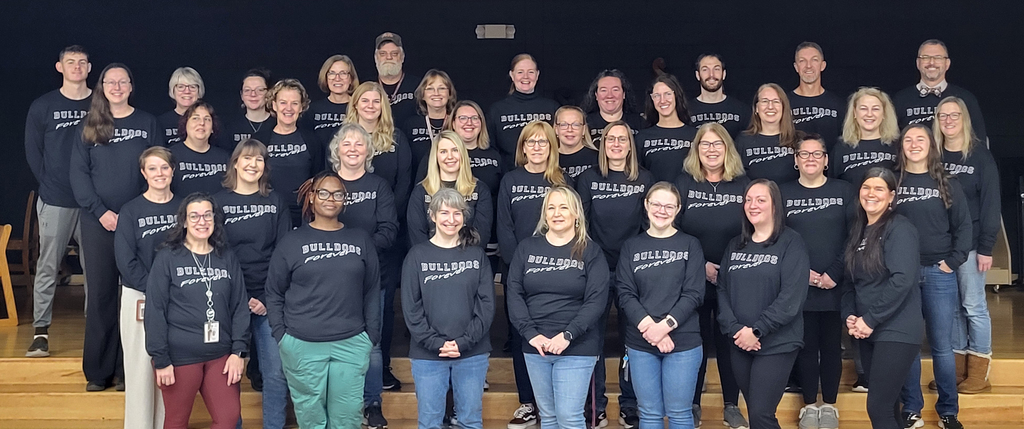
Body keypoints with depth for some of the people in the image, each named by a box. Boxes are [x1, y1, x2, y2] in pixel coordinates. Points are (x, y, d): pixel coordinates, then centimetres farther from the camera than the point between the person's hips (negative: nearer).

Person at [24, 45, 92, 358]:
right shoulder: (43, 107, 5)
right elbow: (32, 151, 6)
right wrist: (50, 184, -2)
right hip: (55, 201, 0)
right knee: (47, 267, 2)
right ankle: (40, 331, 9)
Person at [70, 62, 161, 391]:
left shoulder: (148, 124, 7)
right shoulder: (88, 127, 7)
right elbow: (78, 174, 3)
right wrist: (101, 211, -9)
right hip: (97, 222, 0)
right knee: (101, 293, 2)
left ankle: (126, 369, 9)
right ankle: (98, 371, 10)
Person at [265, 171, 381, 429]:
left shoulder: (360, 240, 7)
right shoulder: (292, 242, 2)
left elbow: (372, 292, 8)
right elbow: (274, 294, 5)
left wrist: (372, 337, 3)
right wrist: (281, 336, -2)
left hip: (352, 345, 1)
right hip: (303, 346, -1)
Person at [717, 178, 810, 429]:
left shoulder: (791, 243, -5)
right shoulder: (735, 246, 13)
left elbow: (792, 296, -14)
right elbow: (722, 290, 6)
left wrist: (757, 331, -17)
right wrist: (734, 329, -10)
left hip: (776, 344, -5)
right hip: (739, 344, 5)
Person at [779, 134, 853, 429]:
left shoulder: (844, 191, 3)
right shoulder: (784, 193, 5)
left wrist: (835, 273, -12)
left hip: (834, 286, 0)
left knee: (831, 346, 7)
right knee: (805, 345, 7)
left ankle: (829, 405, 20)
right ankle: (809, 405, 19)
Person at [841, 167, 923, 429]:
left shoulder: (899, 229, -11)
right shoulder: (858, 231, 12)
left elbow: (902, 279, -22)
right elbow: (850, 280, 14)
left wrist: (870, 319, -18)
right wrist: (849, 316, -2)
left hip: (896, 331, -8)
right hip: (867, 332, 8)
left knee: (878, 407, -9)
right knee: (887, 405, 14)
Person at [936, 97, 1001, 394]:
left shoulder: (980, 156, -4)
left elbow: (990, 203, -7)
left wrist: (986, 247, -11)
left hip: (970, 243, -4)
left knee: (974, 305, 1)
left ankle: (979, 372, 10)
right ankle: (956, 367, 18)